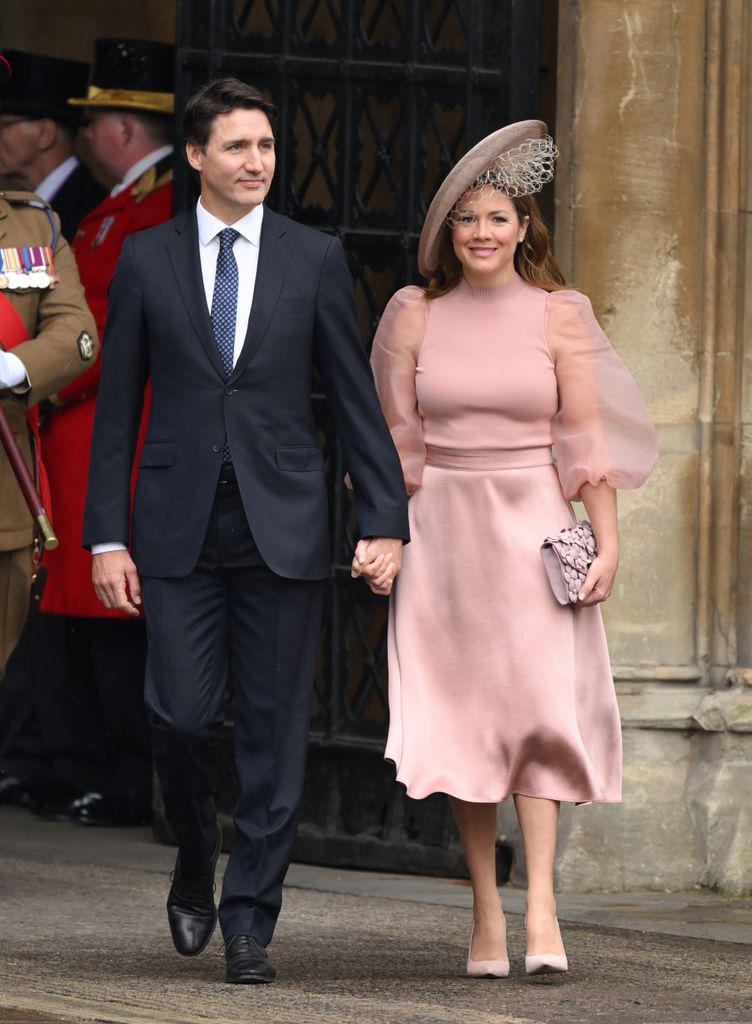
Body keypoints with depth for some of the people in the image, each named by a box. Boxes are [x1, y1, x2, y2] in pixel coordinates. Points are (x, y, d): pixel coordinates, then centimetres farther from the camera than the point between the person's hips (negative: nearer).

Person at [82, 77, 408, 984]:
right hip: (179, 526, 0)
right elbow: (116, 407, 6)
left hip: (282, 526, 0)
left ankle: (250, 919, 7)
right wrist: (108, 536, 0)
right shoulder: (146, 261, 5)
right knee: (182, 716, -6)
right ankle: (195, 870, 21)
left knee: (275, 730, -1)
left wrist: (385, 519, -1)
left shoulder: (315, 260, 5)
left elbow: (355, 397, 6)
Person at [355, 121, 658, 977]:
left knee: (538, 703, -13)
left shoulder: (559, 315, 2)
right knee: (462, 716, 0)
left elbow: (586, 435, 1)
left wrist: (607, 539, -5)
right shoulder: (415, 316, 5)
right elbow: (395, 438, 8)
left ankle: (539, 904, -18)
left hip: (534, 529, -2)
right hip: (443, 531, 2)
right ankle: (485, 913, 4)